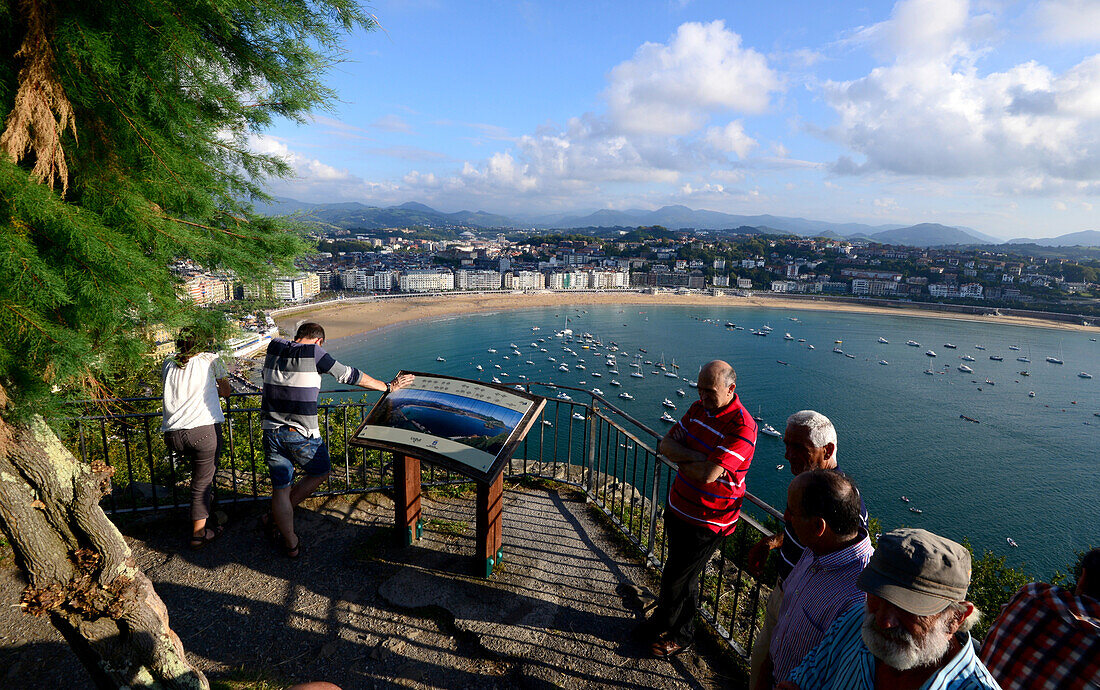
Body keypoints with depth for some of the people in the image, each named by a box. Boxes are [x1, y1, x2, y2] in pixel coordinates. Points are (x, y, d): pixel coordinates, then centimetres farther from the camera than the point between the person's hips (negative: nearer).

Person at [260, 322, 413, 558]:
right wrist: (388, 387, 5)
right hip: (301, 433, -5)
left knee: (280, 488, 12)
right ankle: (275, 519, 26)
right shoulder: (315, 353, -9)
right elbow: (349, 375, -5)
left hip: (271, 430, 5)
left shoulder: (274, 348, 7)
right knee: (320, 472, 21)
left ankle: (291, 545, 19)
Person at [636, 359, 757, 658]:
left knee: (677, 577, 9)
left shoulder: (742, 427, -25)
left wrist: (681, 460, -13)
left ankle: (678, 635, 34)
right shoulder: (699, 408, 0)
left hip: (706, 521, -7)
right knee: (684, 573, 24)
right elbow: (665, 444, -1)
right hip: (678, 507, 7)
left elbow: (708, 474, -32)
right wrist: (695, 457, -19)